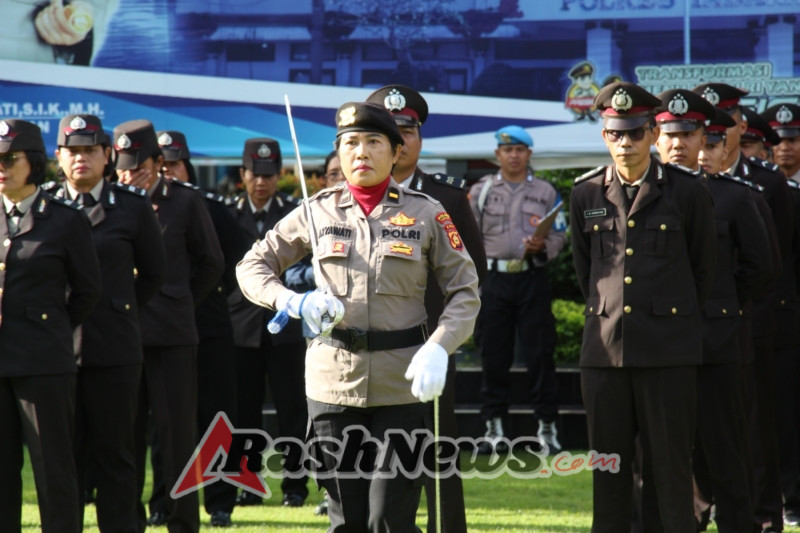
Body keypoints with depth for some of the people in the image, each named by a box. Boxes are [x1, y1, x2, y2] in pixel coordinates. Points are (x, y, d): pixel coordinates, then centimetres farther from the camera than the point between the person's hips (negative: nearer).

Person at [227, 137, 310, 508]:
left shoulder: (294, 214, 4)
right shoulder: (229, 216, 8)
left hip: (285, 325, -1)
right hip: (242, 327, 1)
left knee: (292, 408, 0)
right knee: (244, 409, 4)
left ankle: (294, 483, 6)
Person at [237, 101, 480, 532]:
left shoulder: (426, 214, 2)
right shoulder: (318, 212, 6)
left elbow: (465, 291, 3)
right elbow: (252, 266, 13)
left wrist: (438, 348, -16)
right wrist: (292, 302, -8)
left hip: (402, 384, -2)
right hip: (334, 382, 2)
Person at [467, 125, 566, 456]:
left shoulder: (546, 192, 10)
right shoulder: (481, 191, 11)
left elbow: (559, 235, 8)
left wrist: (542, 247, -10)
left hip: (532, 277, -1)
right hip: (492, 278, 1)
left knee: (540, 353, -3)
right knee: (493, 354, 2)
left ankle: (547, 426, 2)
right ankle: (494, 427, 9)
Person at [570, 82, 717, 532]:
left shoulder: (688, 192, 0)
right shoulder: (586, 194, 8)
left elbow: (704, 268, 9)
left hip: (668, 350, -3)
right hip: (605, 344, 3)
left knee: (671, 464, -3)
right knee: (608, 464, 6)